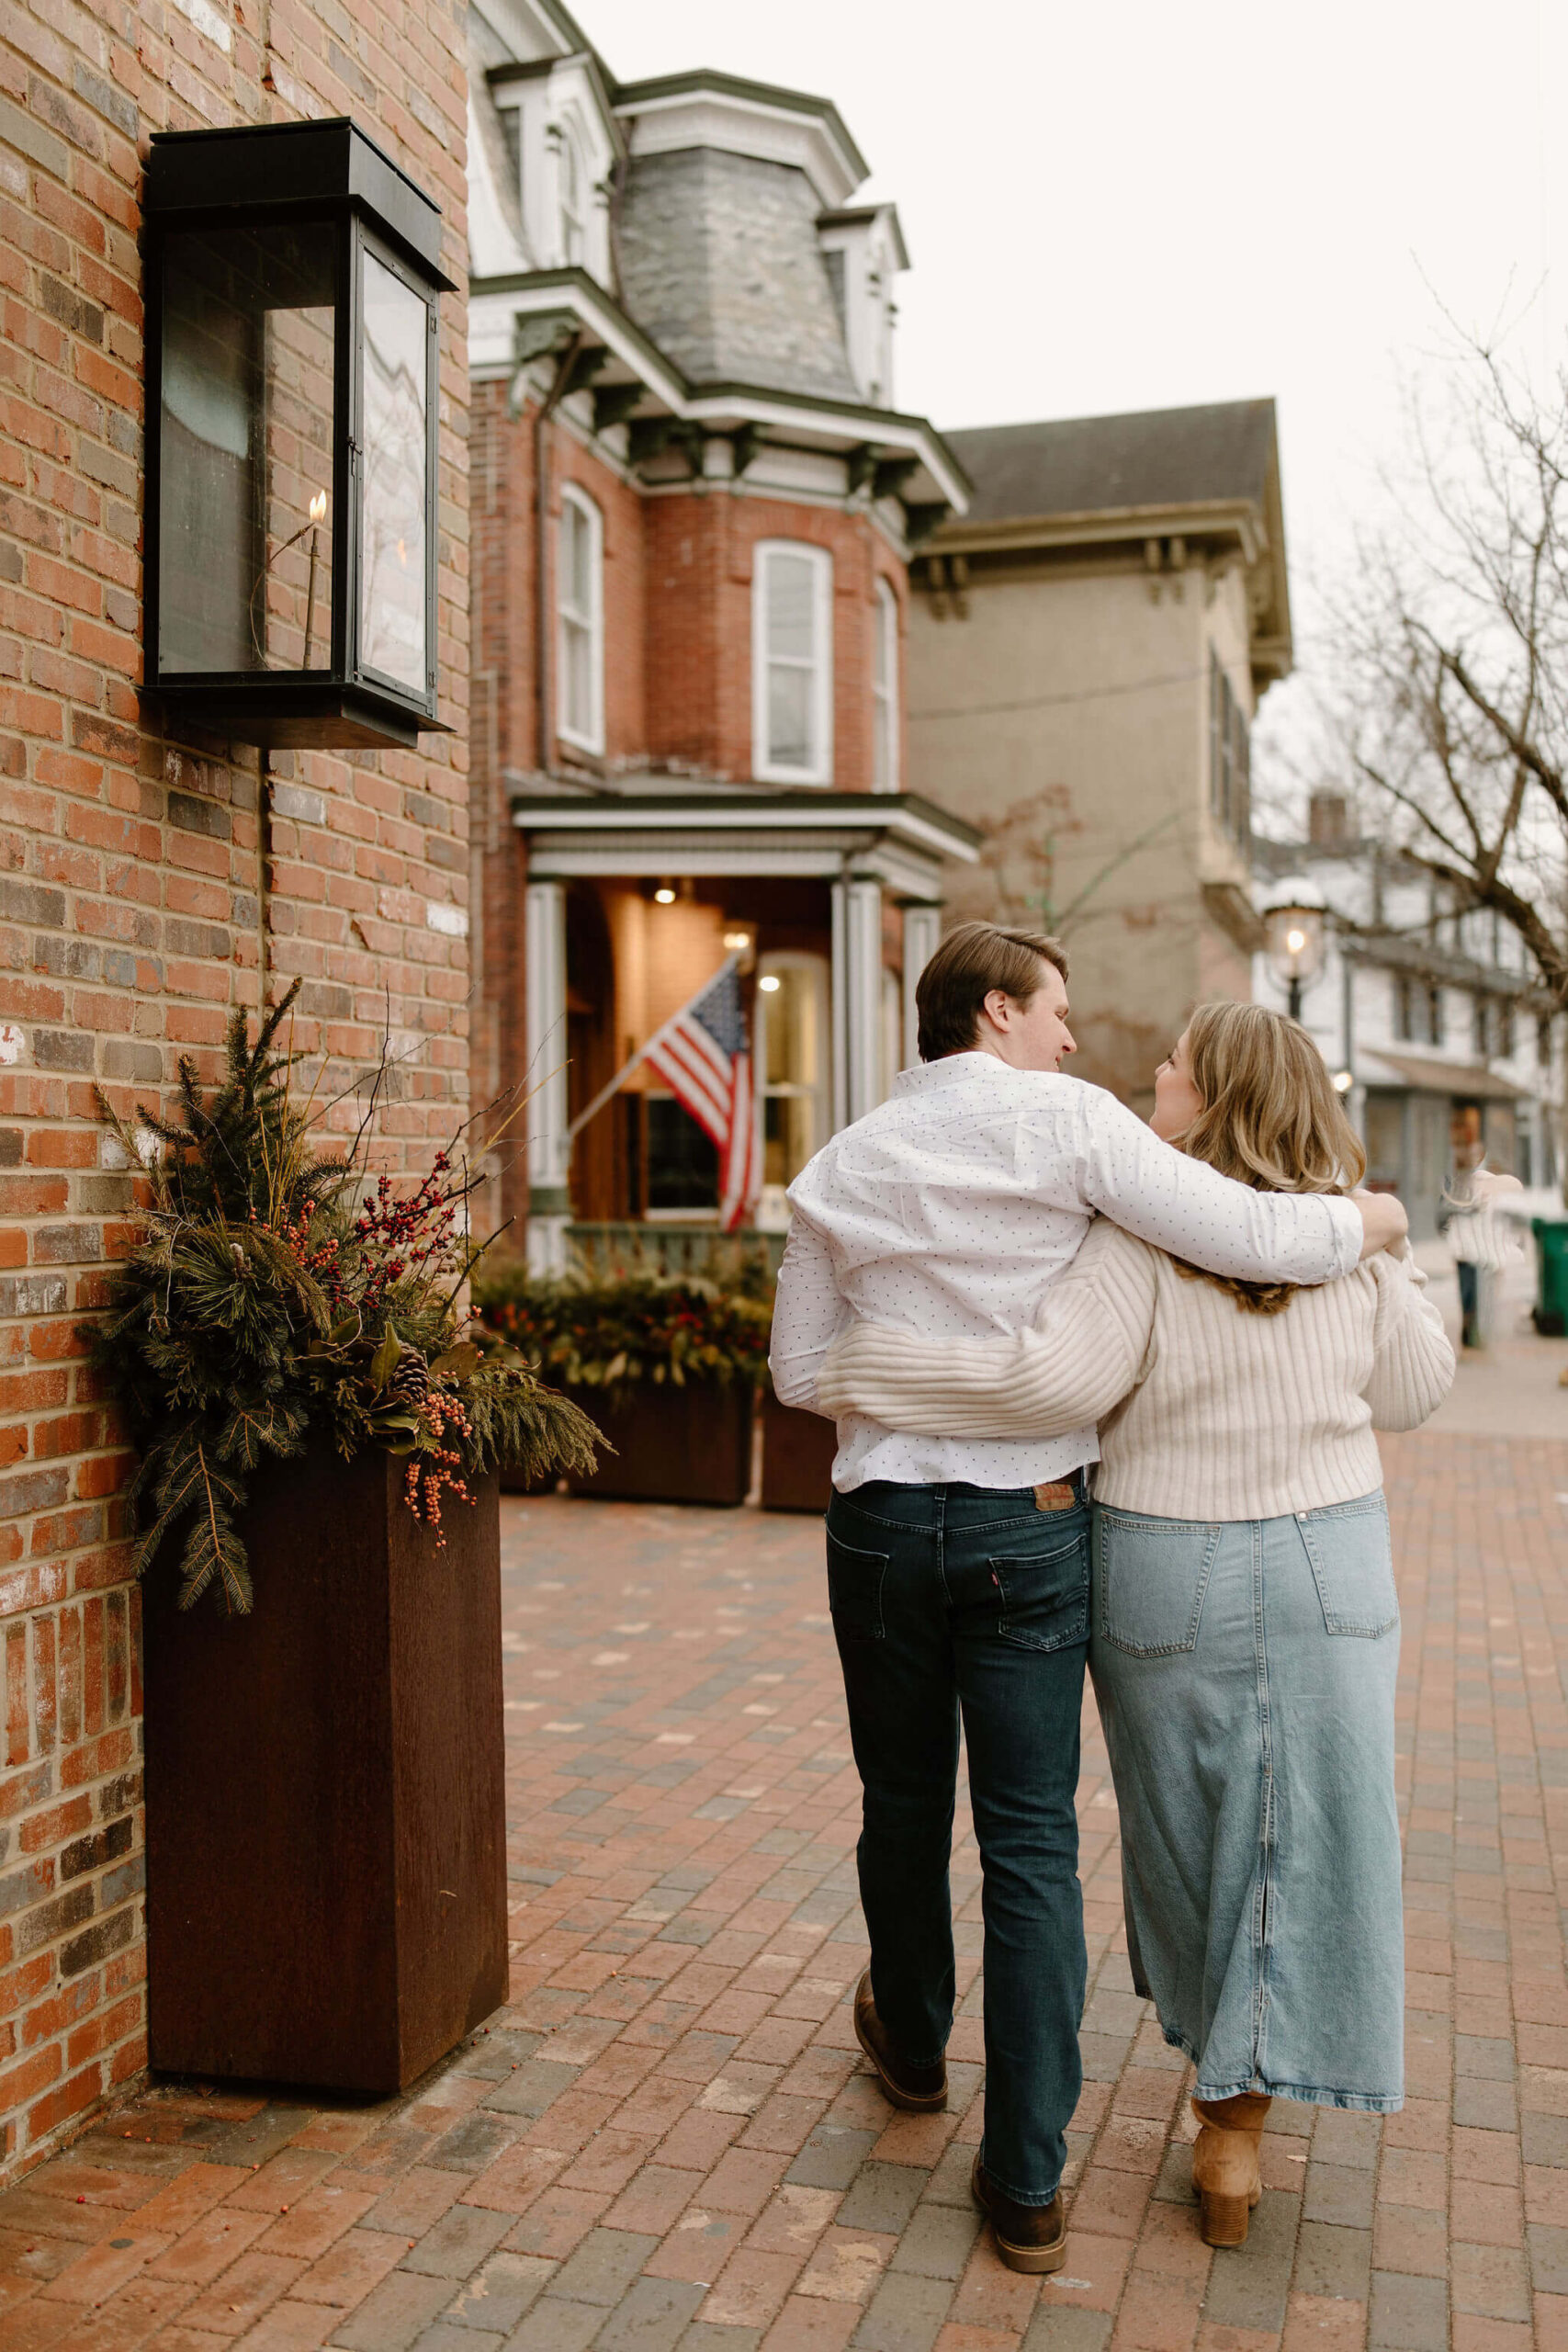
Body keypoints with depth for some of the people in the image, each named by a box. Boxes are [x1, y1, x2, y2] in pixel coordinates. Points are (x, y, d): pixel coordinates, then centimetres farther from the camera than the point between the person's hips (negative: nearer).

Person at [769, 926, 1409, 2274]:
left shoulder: (843, 1167, 3)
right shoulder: (1065, 1121, -9)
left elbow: (801, 1372, 6)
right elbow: (1247, 1238, -16)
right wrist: (1370, 1219, 2)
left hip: (884, 1518, 3)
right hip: (1031, 1524, -3)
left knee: (904, 1806, 21)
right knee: (1031, 1843, 5)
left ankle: (911, 2047, 44)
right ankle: (1026, 2183, 10)